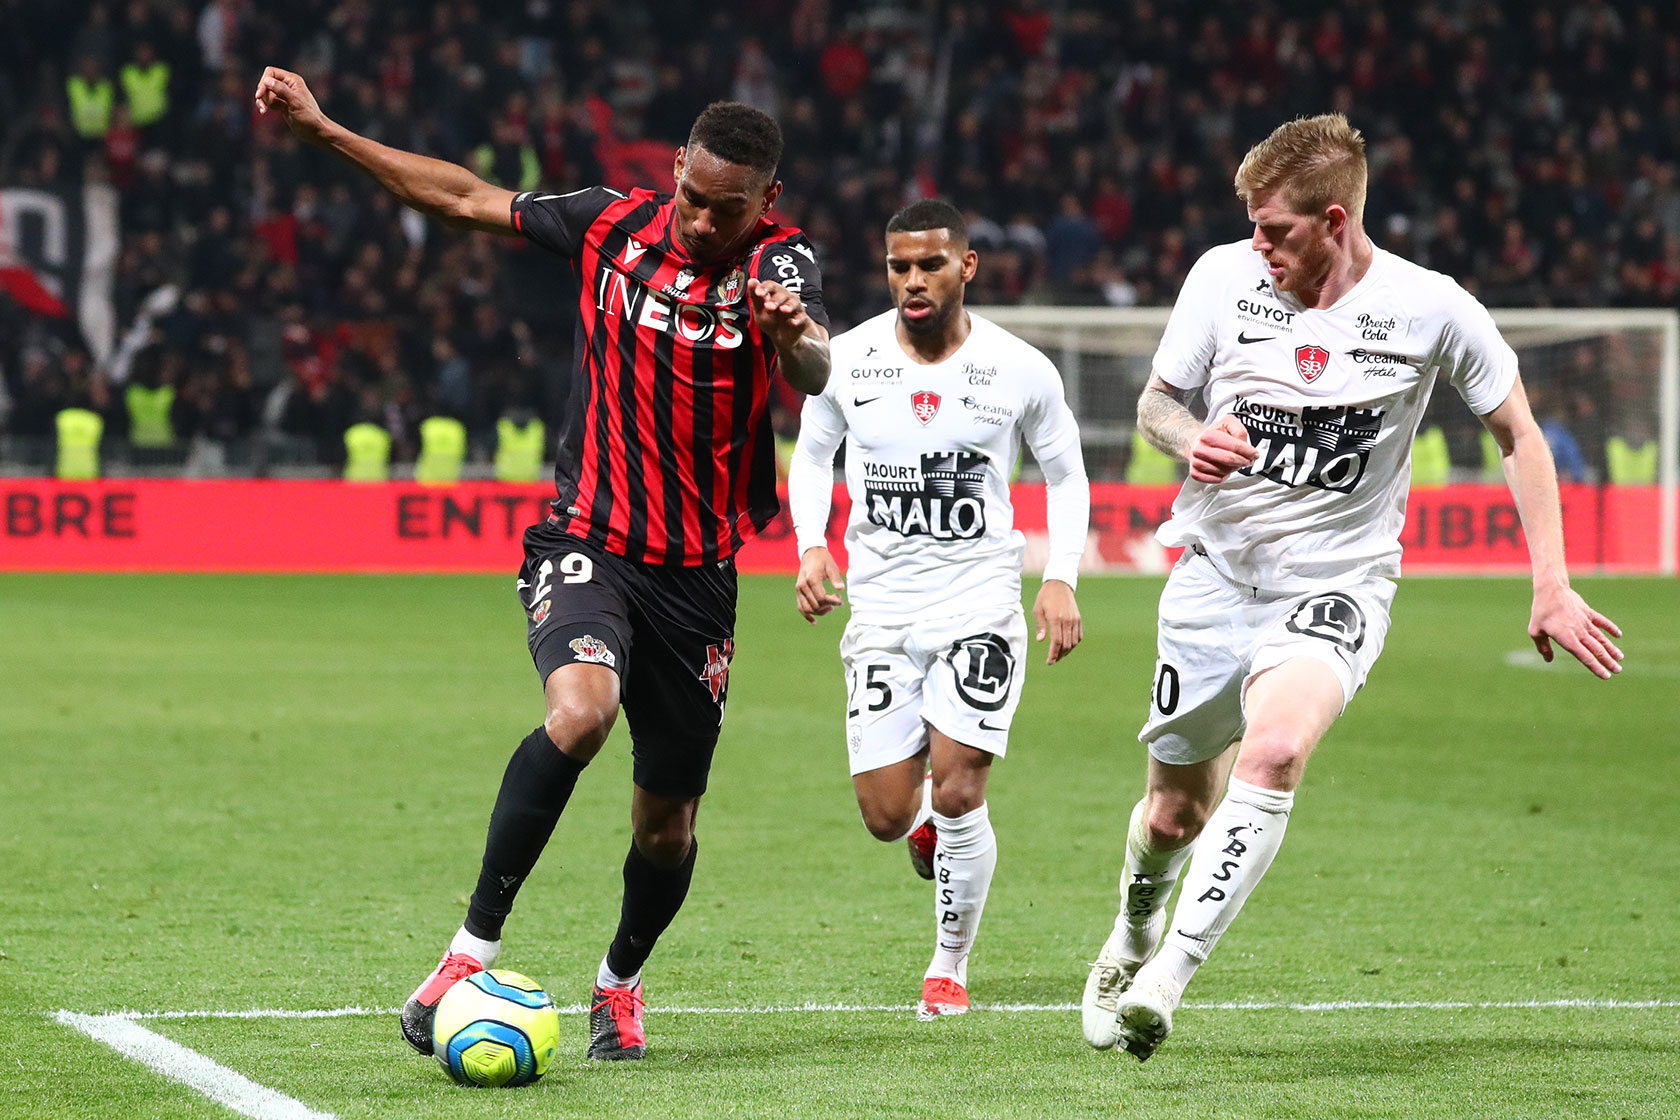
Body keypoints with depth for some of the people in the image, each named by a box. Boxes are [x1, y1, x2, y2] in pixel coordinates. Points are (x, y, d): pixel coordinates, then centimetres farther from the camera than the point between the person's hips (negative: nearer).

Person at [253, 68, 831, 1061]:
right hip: (587, 543, 0)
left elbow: (816, 375, -31)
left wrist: (795, 336, -55)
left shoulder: (779, 264, -10)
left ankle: (620, 983, 38)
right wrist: (323, 130, 7)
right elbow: (467, 198, 9)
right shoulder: (614, 225, -2)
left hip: (697, 574, 0)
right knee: (581, 708, -31)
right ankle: (473, 951, -24)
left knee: (667, 820, 8)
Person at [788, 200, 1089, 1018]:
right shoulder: (848, 360, -2)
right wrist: (812, 546, -4)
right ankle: (931, 817, 36)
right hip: (881, 612, 2)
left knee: (957, 791, -14)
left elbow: (1065, 476, 8)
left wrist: (1060, 578, -5)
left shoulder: (1021, 372, -5)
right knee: (887, 817, -4)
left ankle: (951, 967, 6)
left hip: (980, 604, -2)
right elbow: (811, 456, 14)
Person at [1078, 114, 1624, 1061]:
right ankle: (1134, 934, 43)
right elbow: (1156, 399, 10)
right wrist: (1191, 441, -15)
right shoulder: (1224, 276, -4)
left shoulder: (1434, 309, -9)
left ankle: (1173, 970, -27)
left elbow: (1518, 431, 4)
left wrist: (1552, 586, -1)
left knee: (1273, 751, -31)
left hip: (1339, 582, -2)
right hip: (1216, 567, 2)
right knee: (1176, 811, 9)